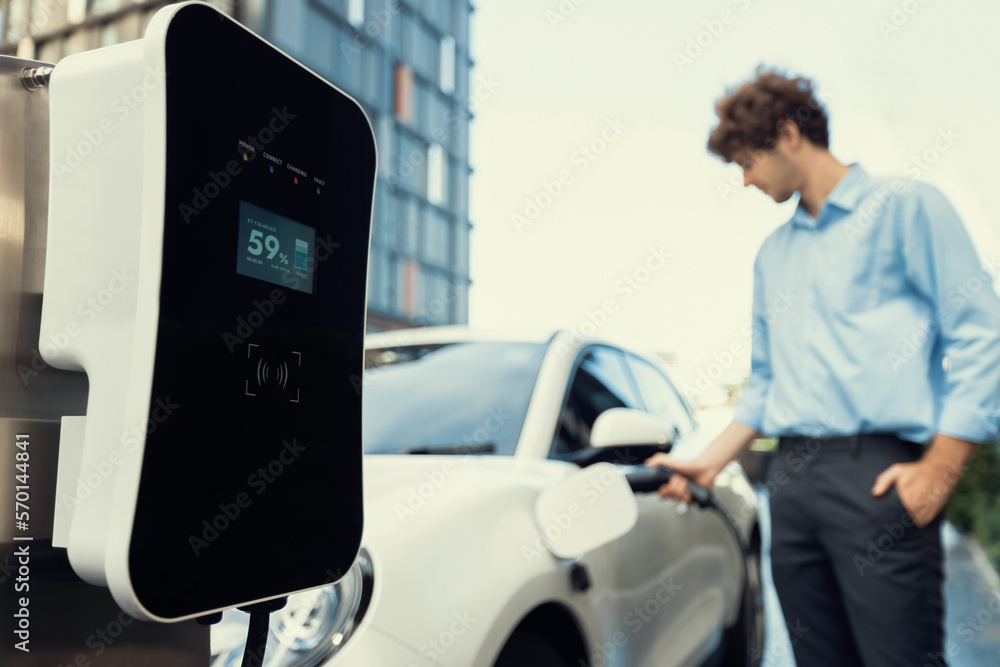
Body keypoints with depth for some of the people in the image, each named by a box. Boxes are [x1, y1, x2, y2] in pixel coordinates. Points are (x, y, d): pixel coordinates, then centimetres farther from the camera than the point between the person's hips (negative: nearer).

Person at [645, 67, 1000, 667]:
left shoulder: (903, 206, 3)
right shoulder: (773, 253, 22)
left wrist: (939, 470, -12)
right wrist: (709, 463, 14)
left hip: (876, 472, -6)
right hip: (791, 479, 6)